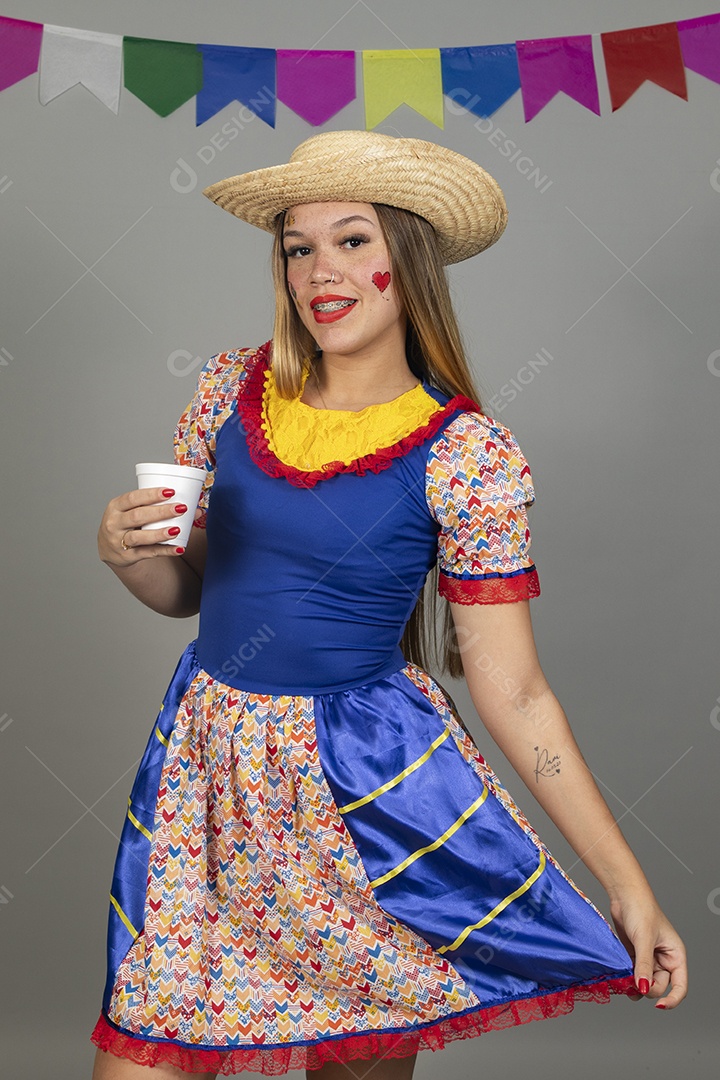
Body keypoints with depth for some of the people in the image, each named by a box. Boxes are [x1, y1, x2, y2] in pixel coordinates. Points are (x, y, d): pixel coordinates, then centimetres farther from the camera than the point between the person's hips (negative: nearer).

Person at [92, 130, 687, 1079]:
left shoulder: (468, 457, -12)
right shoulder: (233, 387, -1)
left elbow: (515, 693, -8)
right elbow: (187, 588, 10)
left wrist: (628, 884, -8)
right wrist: (124, 551, -12)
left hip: (372, 787, -3)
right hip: (206, 774, 4)